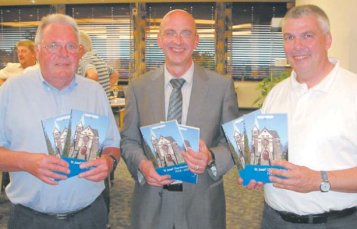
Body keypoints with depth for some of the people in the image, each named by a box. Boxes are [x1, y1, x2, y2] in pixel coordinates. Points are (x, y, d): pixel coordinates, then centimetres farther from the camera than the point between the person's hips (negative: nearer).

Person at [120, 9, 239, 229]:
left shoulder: (222, 86, -5)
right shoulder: (138, 87, -1)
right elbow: (129, 141, 5)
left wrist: (211, 158, -20)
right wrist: (142, 165, -14)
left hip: (202, 205, 0)